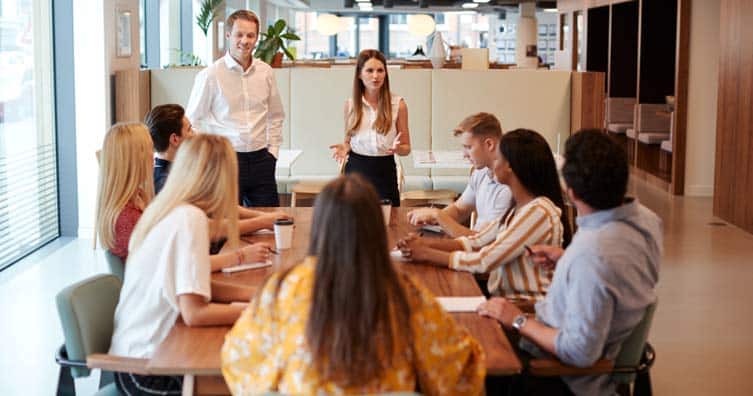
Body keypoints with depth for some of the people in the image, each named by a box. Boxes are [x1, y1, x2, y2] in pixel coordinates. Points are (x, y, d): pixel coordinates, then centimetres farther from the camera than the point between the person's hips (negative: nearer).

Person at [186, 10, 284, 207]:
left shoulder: (265, 72, 6)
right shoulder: (210, 76, -7)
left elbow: (275, 116, 18)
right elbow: (192, 121, -1)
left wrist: (273, 150, 10)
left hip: (260, 159, 4)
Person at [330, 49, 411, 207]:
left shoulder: (398, 104, -3)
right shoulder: (350, 104, 3)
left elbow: (406, 148, 2)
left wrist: (398, 148, -19)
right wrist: (345, 148, -7)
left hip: (384, 172, -2)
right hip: (355, 170, 2)